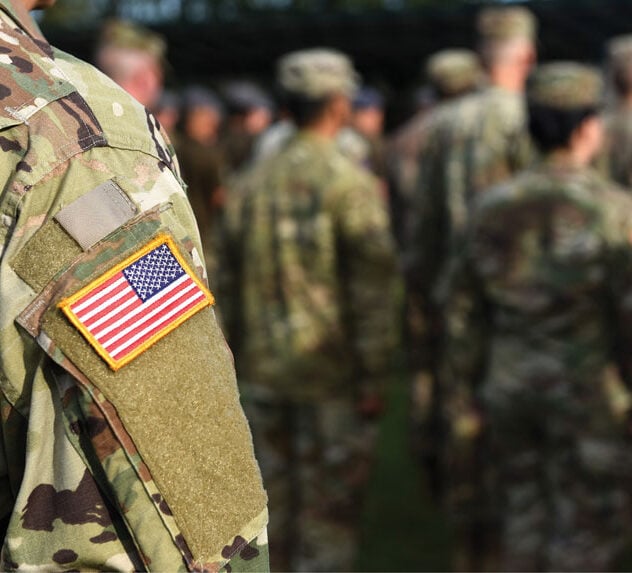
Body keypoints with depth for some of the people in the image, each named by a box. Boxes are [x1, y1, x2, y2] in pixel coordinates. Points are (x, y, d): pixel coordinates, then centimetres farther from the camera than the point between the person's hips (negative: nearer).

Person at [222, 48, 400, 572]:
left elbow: (234, 281, 11)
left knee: (272, 504, 15)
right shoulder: (351, 183, -11)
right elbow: (372, 288, -13)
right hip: (330, 375, -5)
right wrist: (374, 376, -8)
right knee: (329, 514, 2)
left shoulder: (250, 185, 6)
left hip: (263, 372, 5)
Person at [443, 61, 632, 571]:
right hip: (589, 395, -5)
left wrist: (464, 388, 13)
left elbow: (467, 308, 4)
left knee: (526, 518, 16)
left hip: (510, 386, 5)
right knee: (587, 530, 6)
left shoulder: (495, 207, 0)